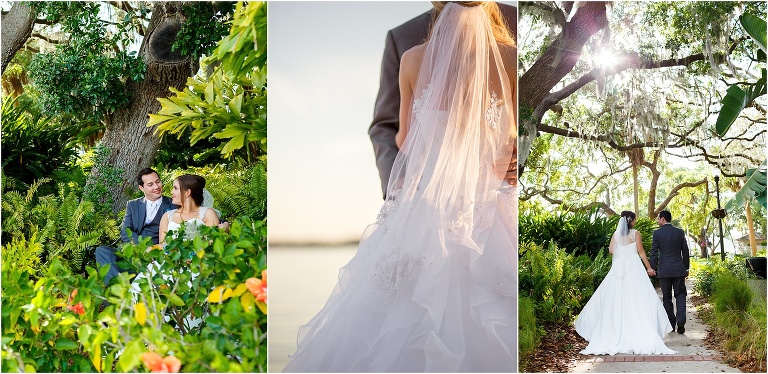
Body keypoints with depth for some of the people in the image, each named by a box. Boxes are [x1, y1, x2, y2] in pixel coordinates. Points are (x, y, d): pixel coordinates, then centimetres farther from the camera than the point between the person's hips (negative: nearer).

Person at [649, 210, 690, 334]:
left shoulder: (657, 233, -5)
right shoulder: (680, 232, 3)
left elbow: (654, 253, -5)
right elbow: (685, 252, 6)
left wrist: (653, 269, 1)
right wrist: (686, 268, 15)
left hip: (664, 270, -2)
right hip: (679, 269, 2)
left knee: (667, 298, 7)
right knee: (680, 294, 8)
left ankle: (671, 324, 10)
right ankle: (681, 321, -10)